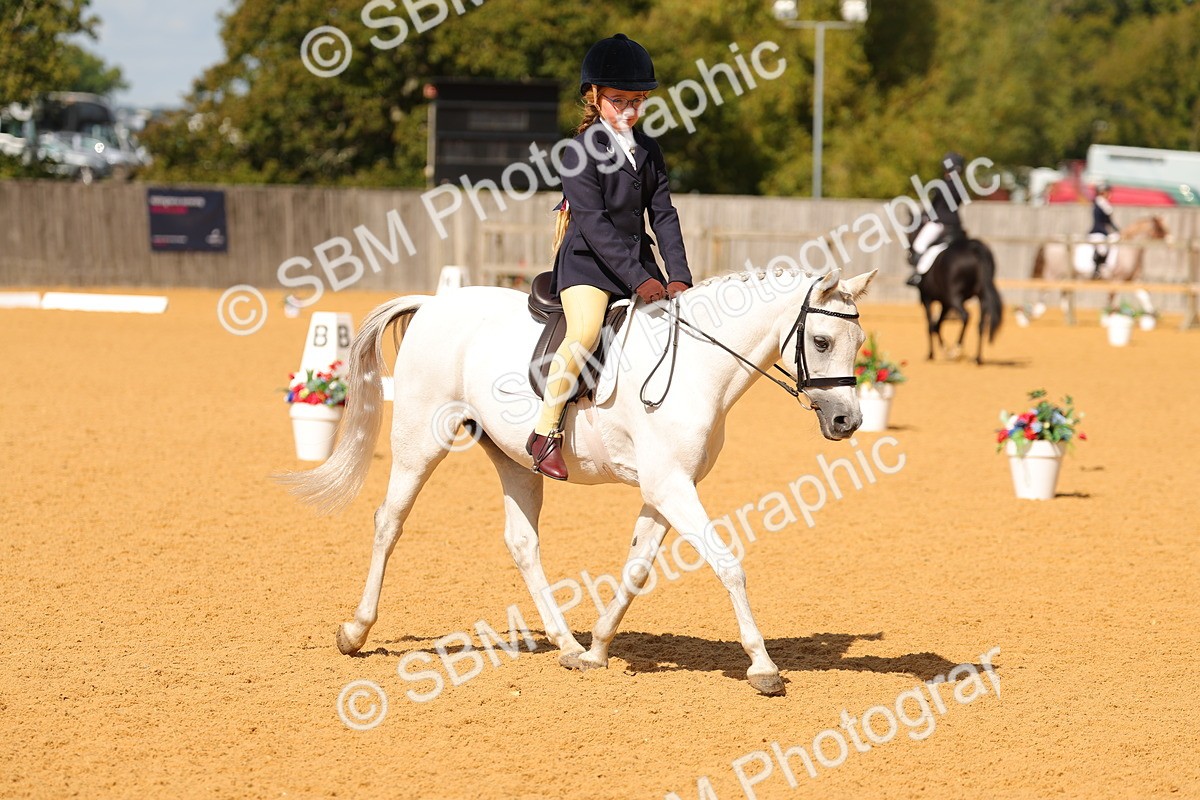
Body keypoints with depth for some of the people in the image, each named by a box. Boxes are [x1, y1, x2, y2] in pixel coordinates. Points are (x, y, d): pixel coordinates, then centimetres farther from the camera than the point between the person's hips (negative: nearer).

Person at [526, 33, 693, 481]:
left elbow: (663, 216, 6)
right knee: (586, 332, -30)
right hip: (587, 261, -7)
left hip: (639, 262, 7)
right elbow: (595, 225, -17)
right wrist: (639, 280, -24)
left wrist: (678, 276, -8)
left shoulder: (649, 152, 11)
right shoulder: (581, 154, -10)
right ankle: (545, 432, -20)